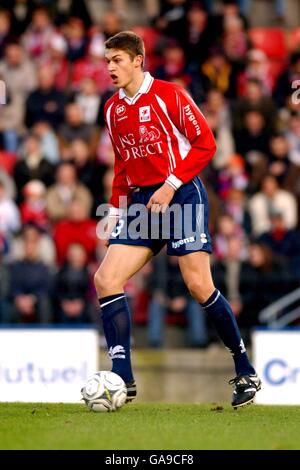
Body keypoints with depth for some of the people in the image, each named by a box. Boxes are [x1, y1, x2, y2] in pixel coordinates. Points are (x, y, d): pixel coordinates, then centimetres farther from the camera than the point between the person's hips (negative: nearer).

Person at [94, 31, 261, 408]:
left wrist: (170, 186, -14)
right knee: (106, 279, -10)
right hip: (140, 201, 6)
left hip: (181, 196, -6)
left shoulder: (168, 95, -6)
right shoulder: (112, 109, 13)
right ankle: (122, 379, -10)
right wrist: (115, 210, 13)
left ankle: (245, 372, 5)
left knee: (198, 285, -11)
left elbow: (205, 144, -8)